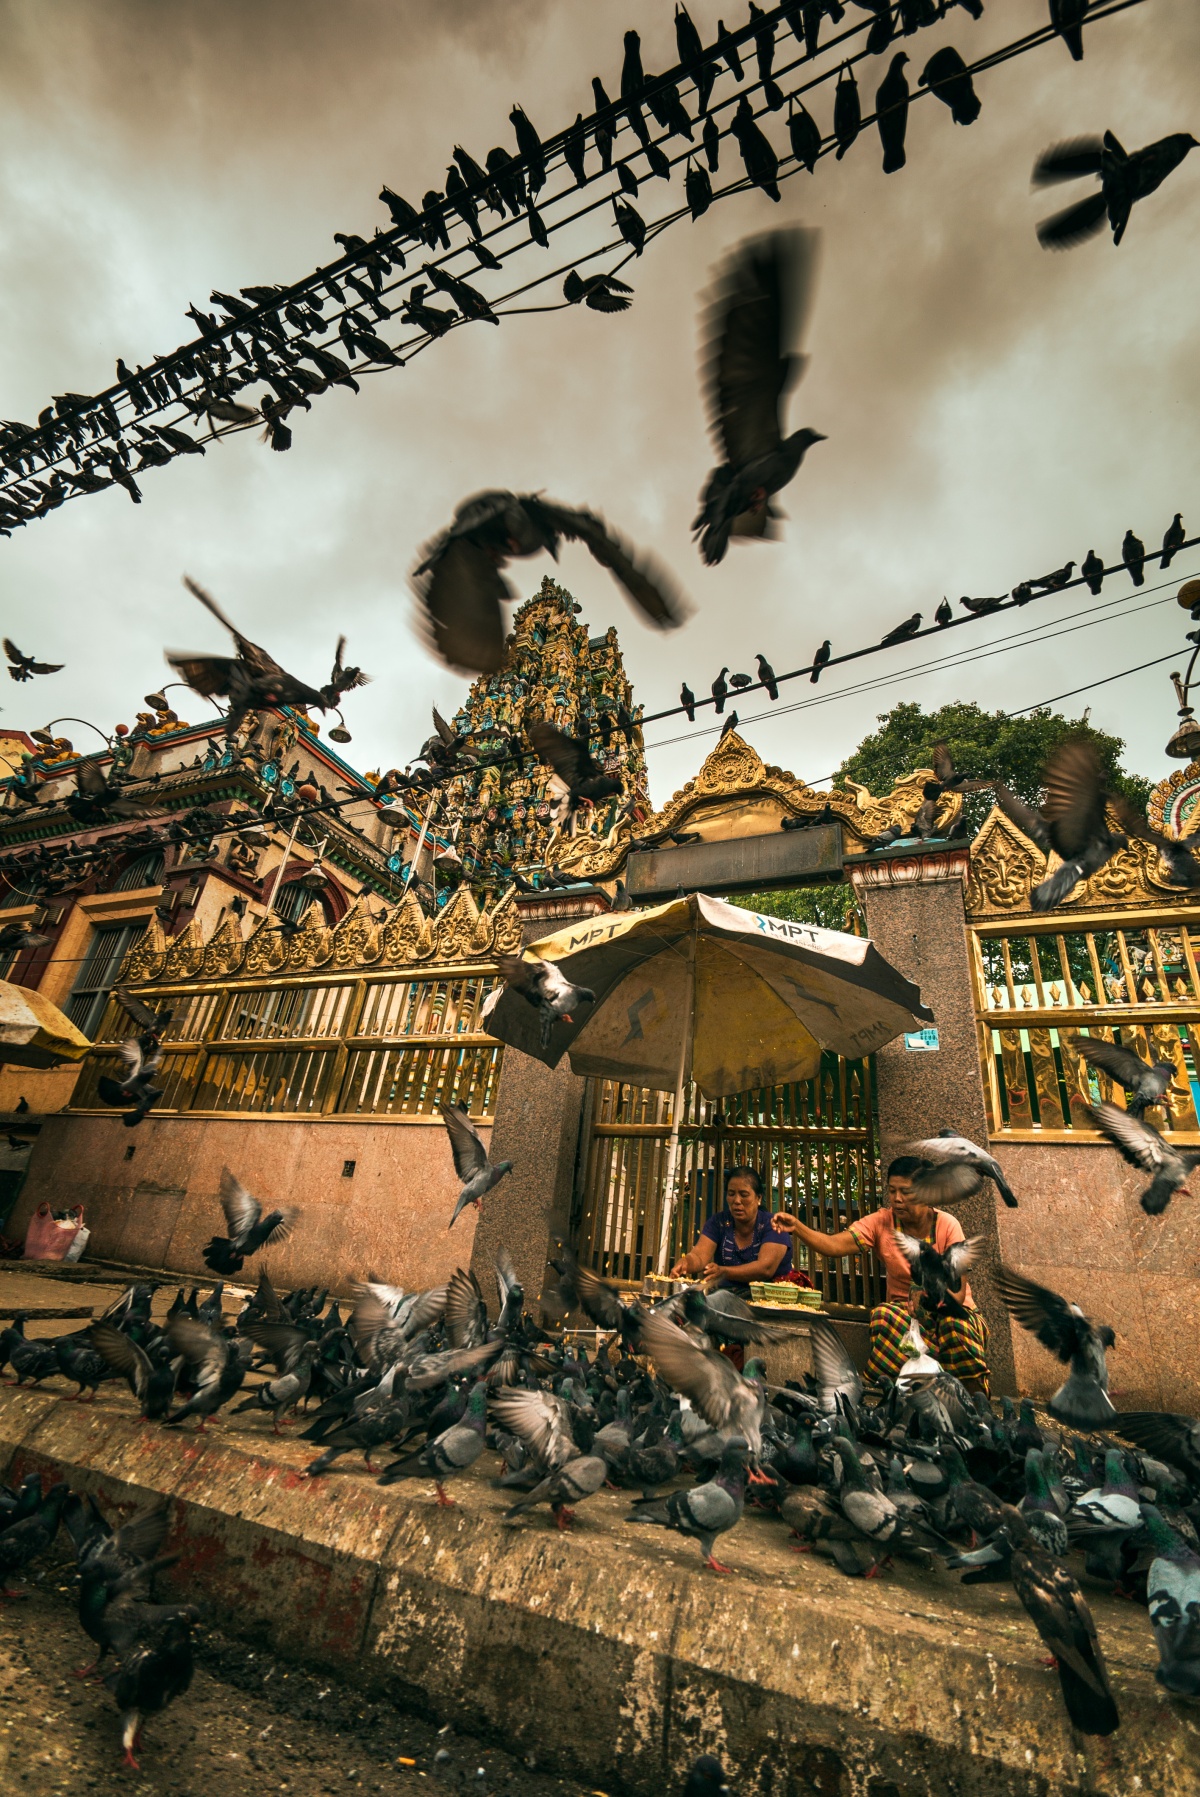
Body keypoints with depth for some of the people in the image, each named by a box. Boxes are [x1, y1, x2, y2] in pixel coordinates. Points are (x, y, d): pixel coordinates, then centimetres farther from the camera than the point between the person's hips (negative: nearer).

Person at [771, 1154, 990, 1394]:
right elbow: (835, 1246, -26)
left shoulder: (947, 1226, -13)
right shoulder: (881, 1222, -11)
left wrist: (930, 1300, -37)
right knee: (884, 1315, -31)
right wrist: (796, 1228, -43)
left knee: (957, 1325, -34)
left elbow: (957, 1292, -17)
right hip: (905, 1309, 1)